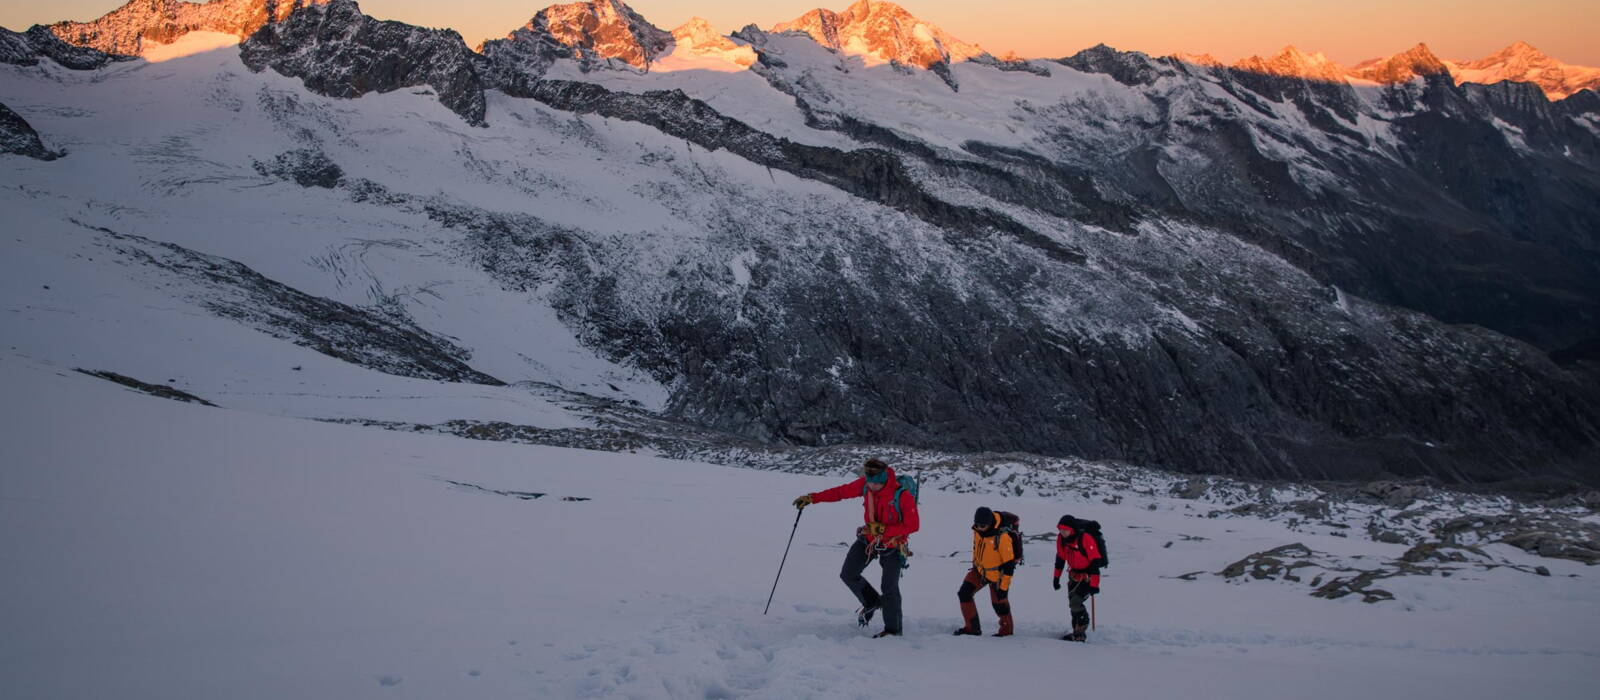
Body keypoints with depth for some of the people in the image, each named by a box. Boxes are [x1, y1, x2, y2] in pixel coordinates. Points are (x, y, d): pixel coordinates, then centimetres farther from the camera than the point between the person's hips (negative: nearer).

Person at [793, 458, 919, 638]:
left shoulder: (902, 495, -29)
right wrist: (812, 498, -4)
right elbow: (841, 491, -2)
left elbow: (912, 525, -24)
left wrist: (882, 529, -30)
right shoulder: (865, 484, -14)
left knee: (889, 587, -6)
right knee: (848, 575, 5)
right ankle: (872, 602, 31)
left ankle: (894, 629, 12)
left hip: (892, 545, -5)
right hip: (868, 539, 5)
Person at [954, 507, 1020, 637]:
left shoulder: (1002, 537, -32)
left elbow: (1009, 564, -25)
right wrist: (975, 564, 21)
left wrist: (1003, 587, -21)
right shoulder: (978, 529, -12)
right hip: (979, 570, 6)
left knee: (999, 603, 7)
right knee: (964, 594, 0)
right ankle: (972, 628, 9)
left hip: (996, 574, -6)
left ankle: (1006, 629, 32)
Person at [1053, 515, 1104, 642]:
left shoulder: (1085, 539, -26)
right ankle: (1077, 631, 20)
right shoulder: (1061, 538, -4)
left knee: (1076, 603, -18)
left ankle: (1081, 633, -7)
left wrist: (1094, 584, -25)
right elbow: (1060, 558, 11)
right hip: (1074, 576, 7)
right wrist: (1056, 578, 14)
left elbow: (1095, 562, -24)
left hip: (1087, 577, -7)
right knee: (1072, 604, 8)